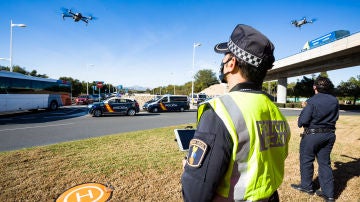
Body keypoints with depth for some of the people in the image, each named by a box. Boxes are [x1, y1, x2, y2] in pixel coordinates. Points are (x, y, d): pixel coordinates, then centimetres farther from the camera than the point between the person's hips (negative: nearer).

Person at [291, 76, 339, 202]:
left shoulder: (311, 101, -19)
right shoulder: (334, 101, 1)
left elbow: (302, 122, -20)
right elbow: (335, 117, 13)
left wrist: (305, 109, -2)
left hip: (312, 135, -6)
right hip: (329, 135, 6)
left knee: (306, 160, 11)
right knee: (325, 162, 14)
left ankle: (307, 186, 26)